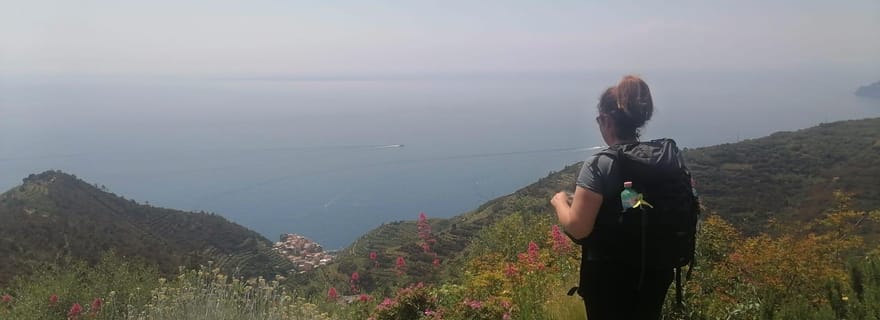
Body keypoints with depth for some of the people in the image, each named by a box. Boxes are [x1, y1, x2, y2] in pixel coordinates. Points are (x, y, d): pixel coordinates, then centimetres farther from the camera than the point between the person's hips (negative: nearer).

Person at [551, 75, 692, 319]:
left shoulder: (600, 165, -21)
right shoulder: (669, 154, -4)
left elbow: (577, 228, -22)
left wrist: (560, 202, -3)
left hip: (609, 275, -5)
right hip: (655, 269, 5)